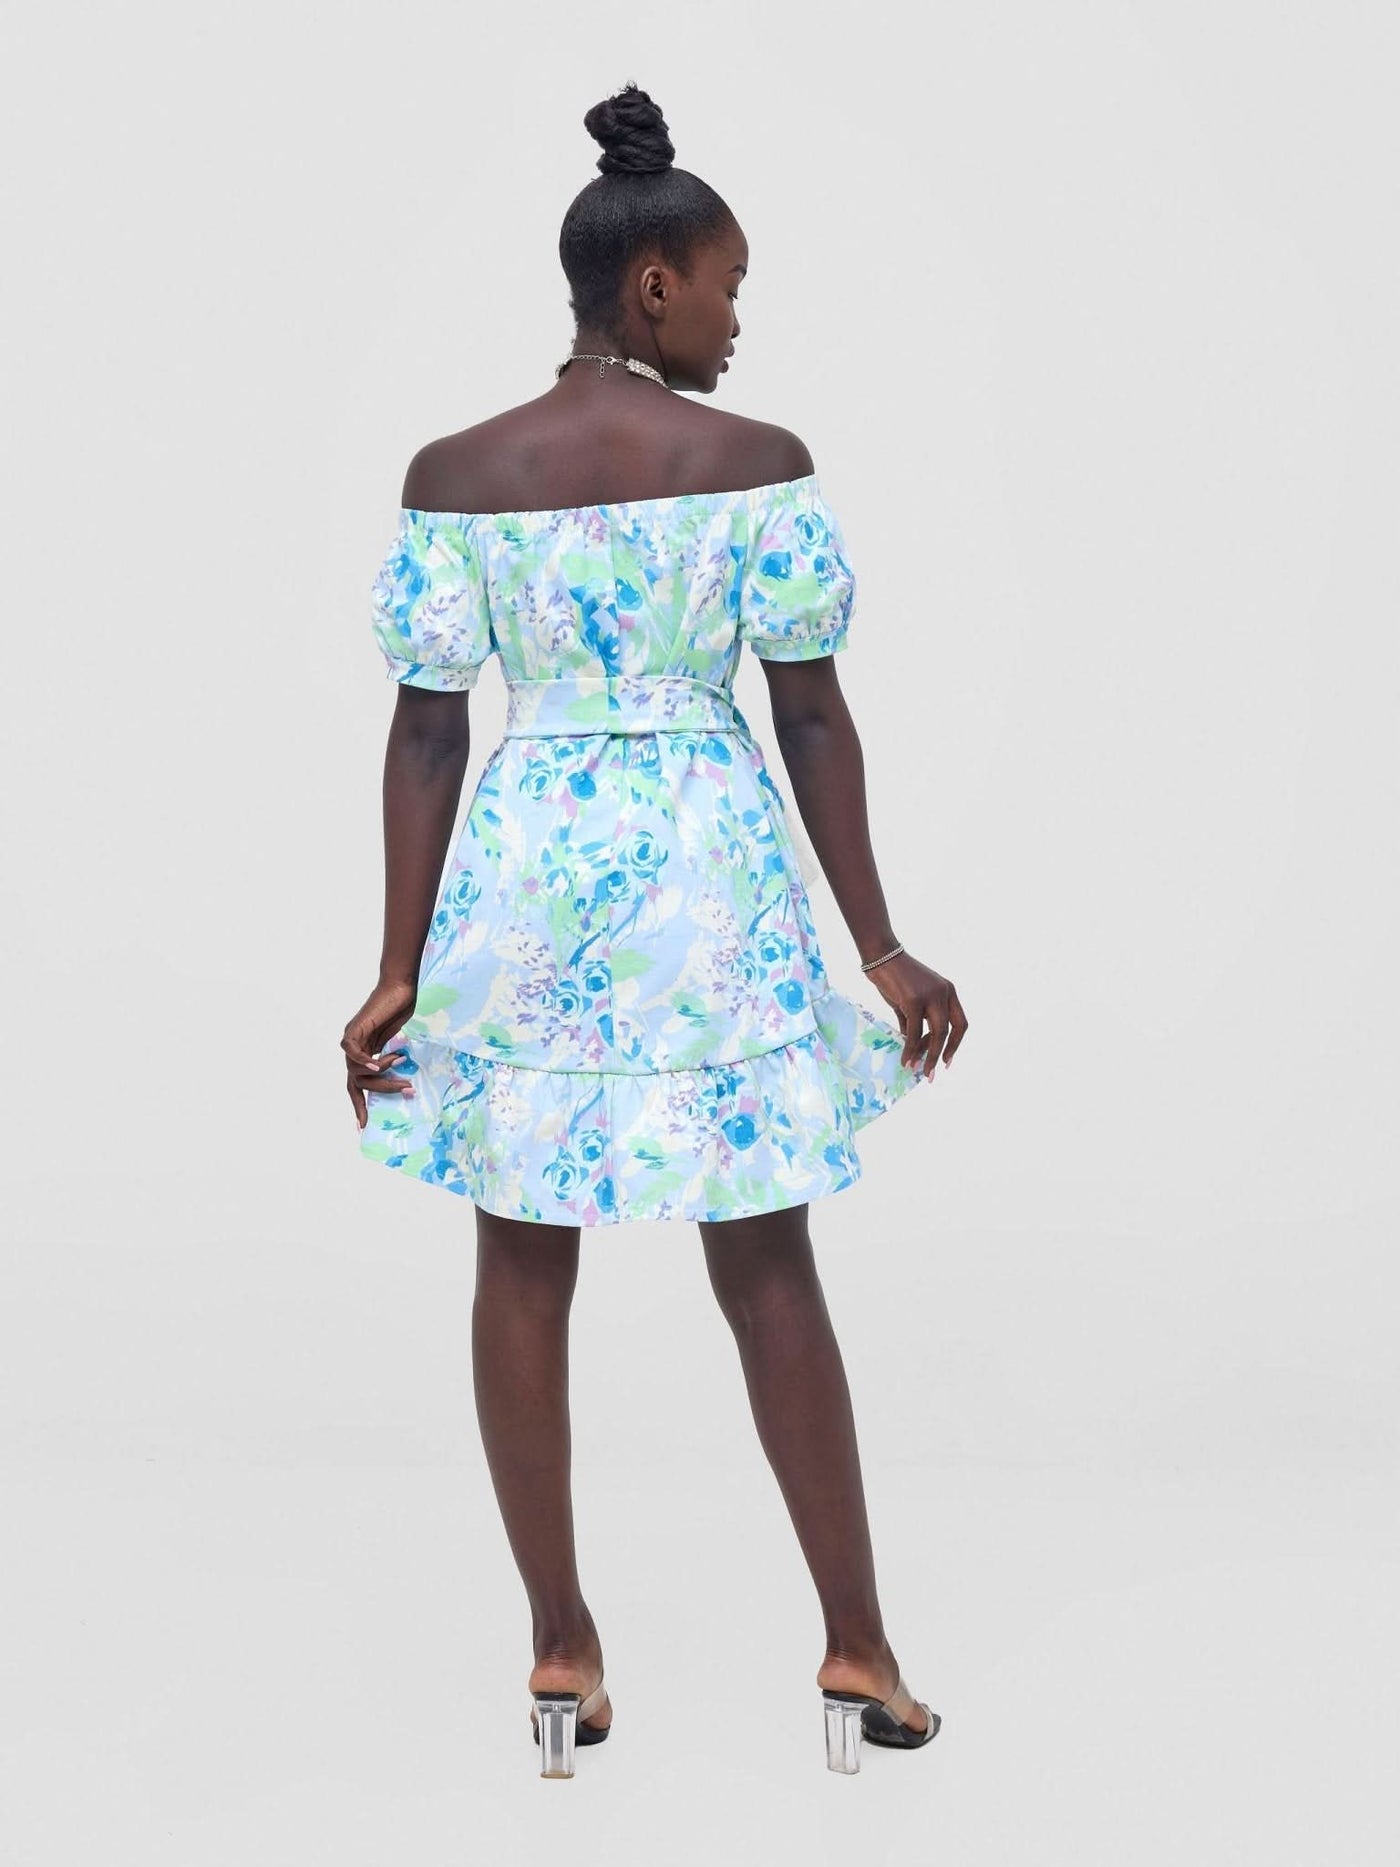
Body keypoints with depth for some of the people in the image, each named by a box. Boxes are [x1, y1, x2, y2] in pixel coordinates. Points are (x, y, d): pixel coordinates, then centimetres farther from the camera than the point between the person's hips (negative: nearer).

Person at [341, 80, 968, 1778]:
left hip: (522, 880, 2)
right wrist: (880, 947, -1)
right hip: (713, 880, -1)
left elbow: (425, 732, -3)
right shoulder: (755, 463, -8)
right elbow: (815, 718, -7)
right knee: (768, 1271, 8)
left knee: (523, 1269, 11)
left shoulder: (455, 474, -2)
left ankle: (561, 1648, 15)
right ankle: (856, 1648, 12)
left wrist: (402, 972, 1)